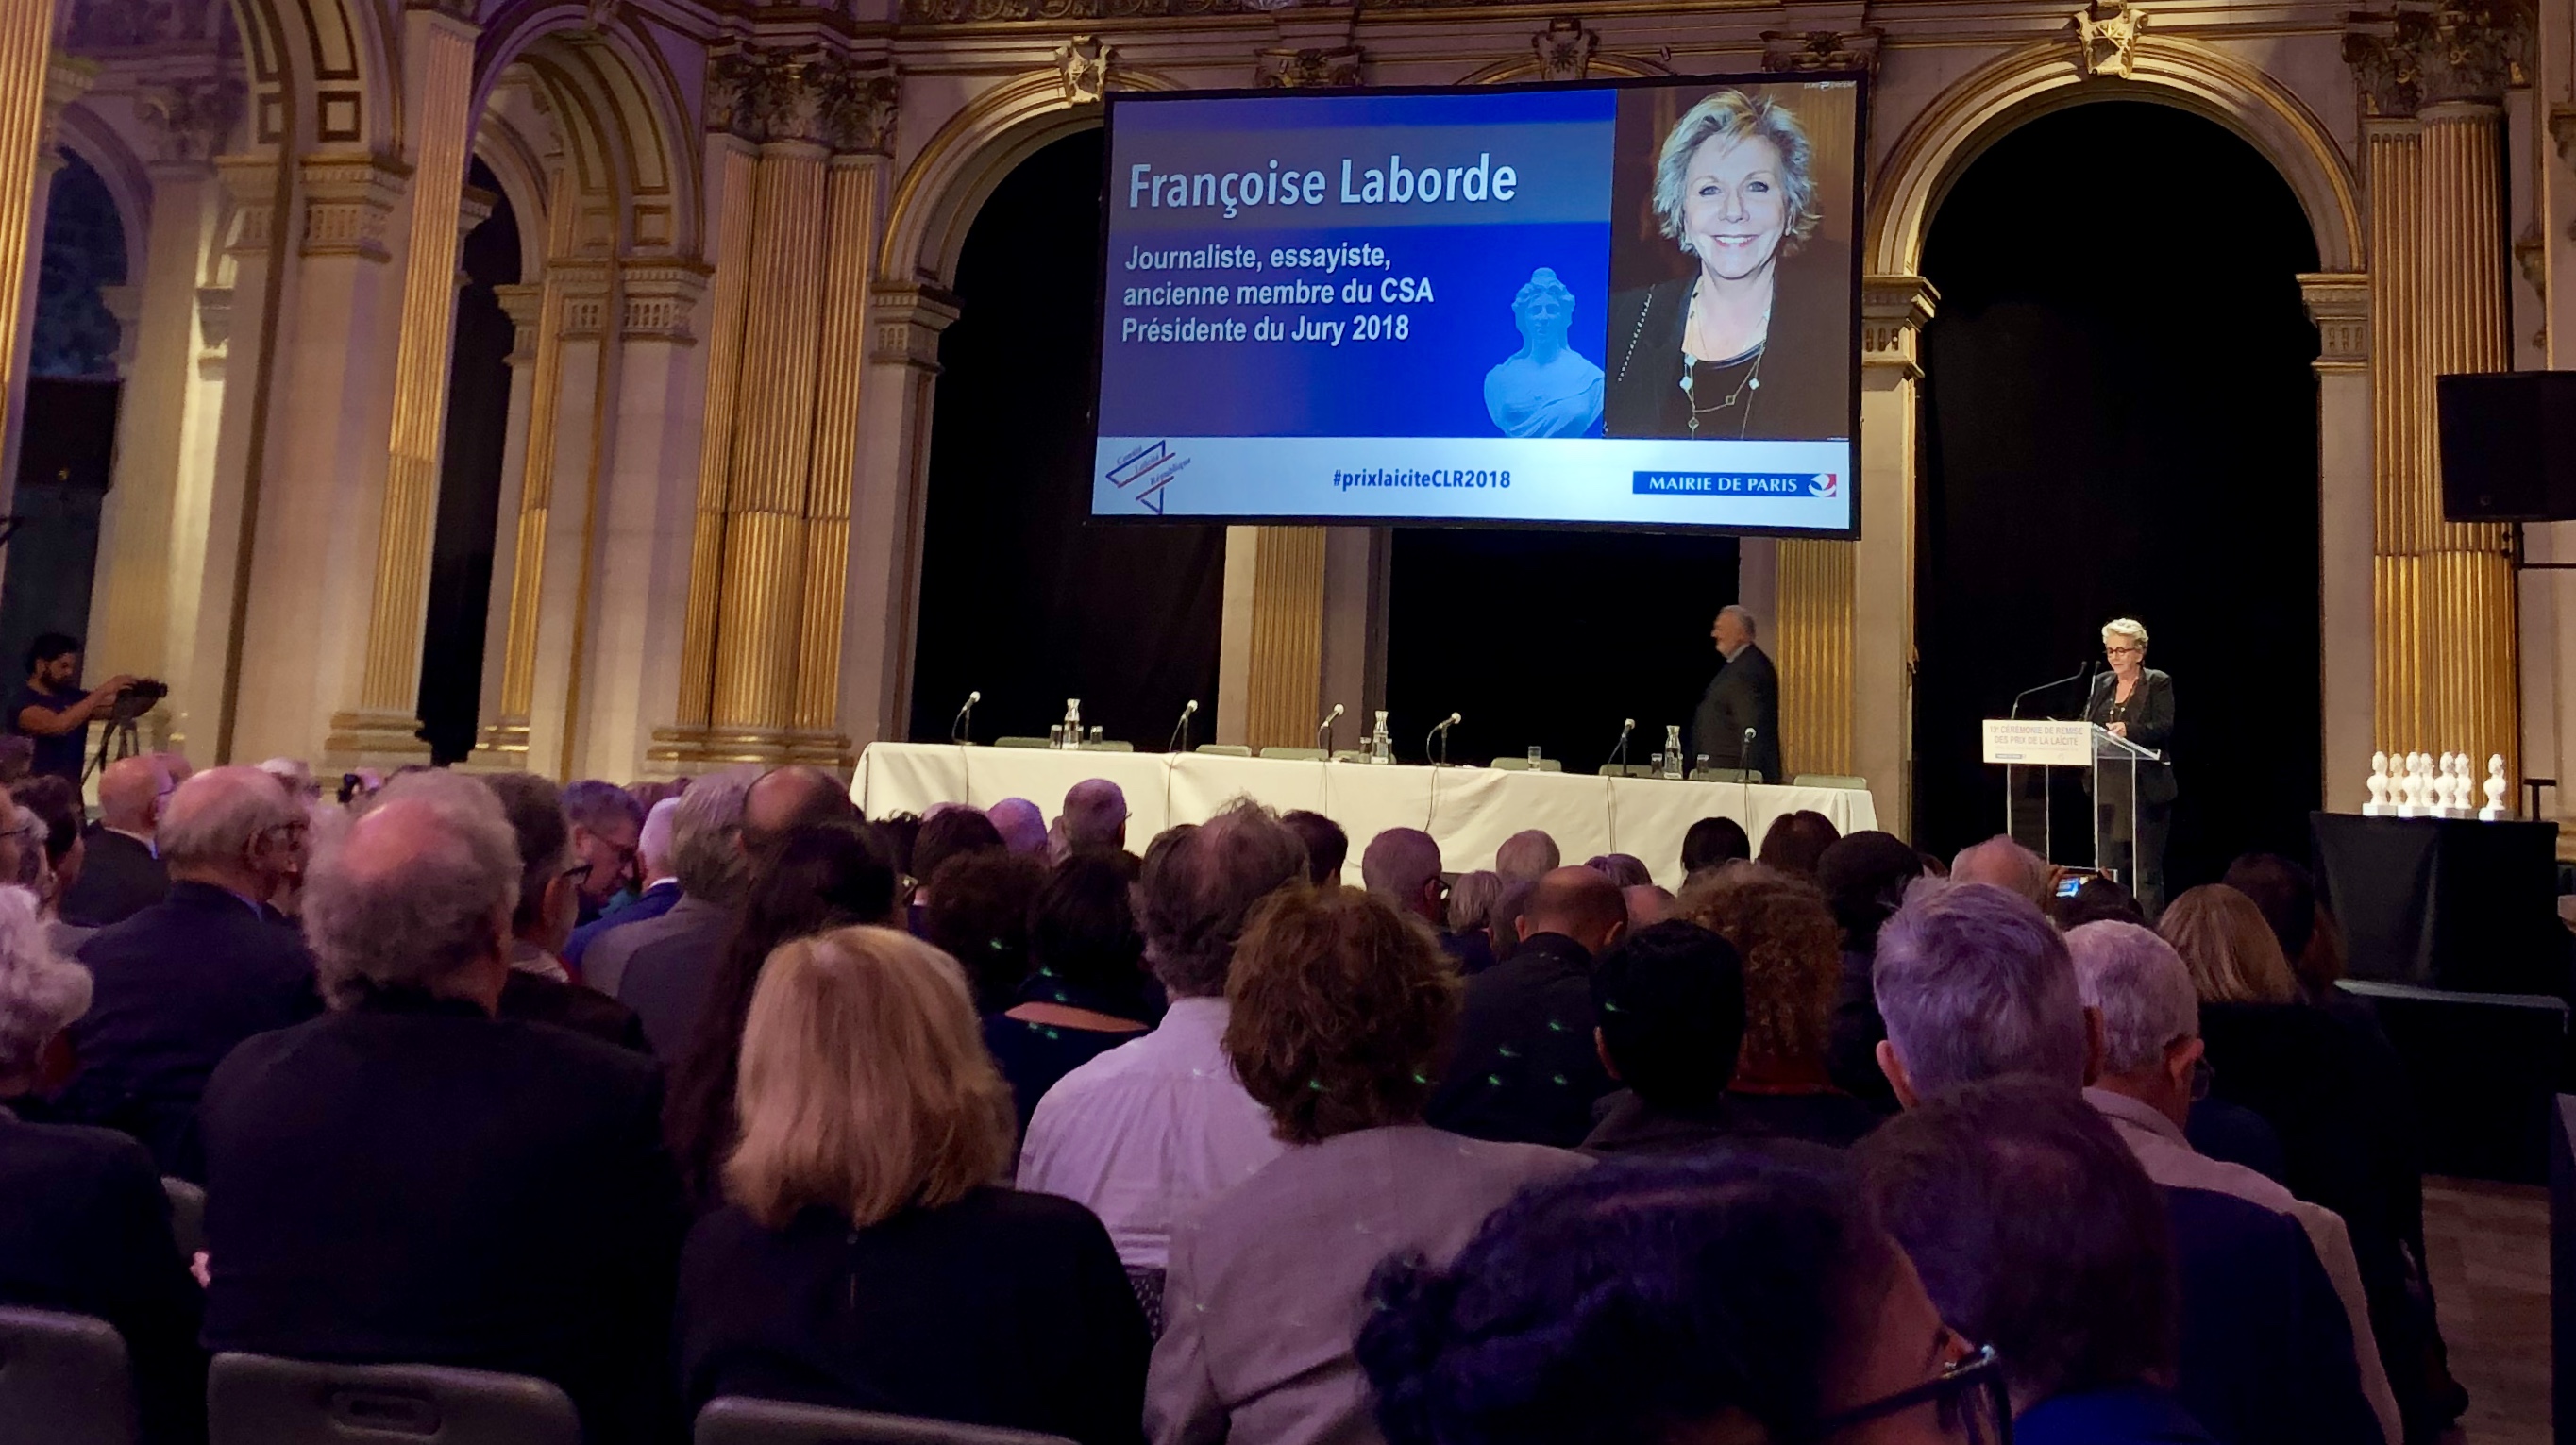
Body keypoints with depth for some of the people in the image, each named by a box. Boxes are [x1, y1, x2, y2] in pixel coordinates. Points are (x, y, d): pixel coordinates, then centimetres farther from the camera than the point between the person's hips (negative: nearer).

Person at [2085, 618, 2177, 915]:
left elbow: (2165, 728, -11)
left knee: (2145, 868, -5)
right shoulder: (2101, 683, 16)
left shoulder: (2159, 683, 0)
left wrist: (2129, 730, -27)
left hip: (2146, 787, -5)